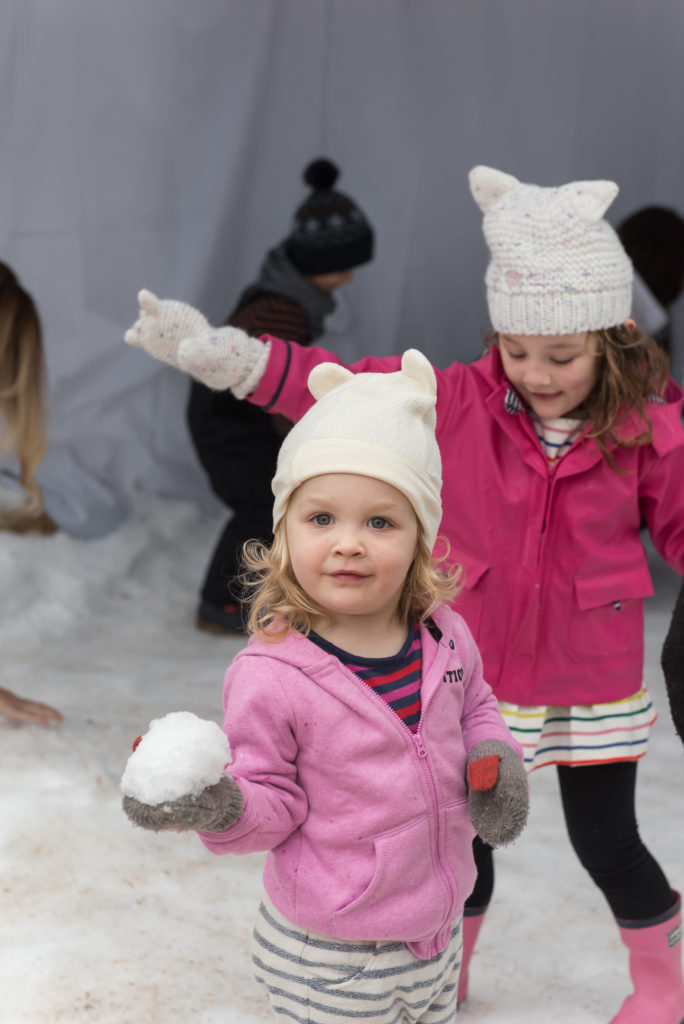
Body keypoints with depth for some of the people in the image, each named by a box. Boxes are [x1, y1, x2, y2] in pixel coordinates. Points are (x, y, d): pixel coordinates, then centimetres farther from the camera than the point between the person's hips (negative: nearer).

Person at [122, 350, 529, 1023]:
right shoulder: (271, 678, -23)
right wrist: (222, 809, -36)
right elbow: (275, 803, -15)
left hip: (438, 931, 6)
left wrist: (494, 757, -5)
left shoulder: (445, 636, -6)